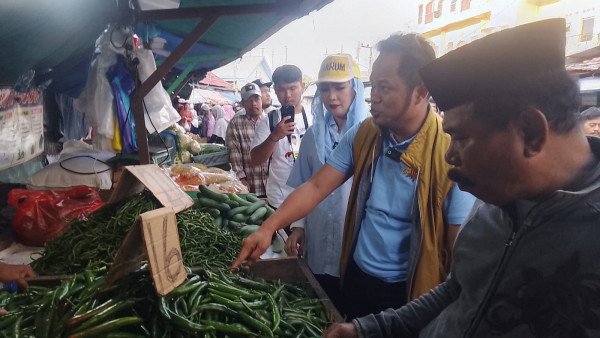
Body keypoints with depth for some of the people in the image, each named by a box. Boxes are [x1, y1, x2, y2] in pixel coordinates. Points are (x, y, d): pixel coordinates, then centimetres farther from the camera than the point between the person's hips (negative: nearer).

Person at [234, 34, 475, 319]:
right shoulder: (362, 135, -6)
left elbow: (461, 249, -15)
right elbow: (316, 187, -6)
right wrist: (268, 228, -16)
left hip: (407, 295, -4)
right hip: (355, 277, 5)